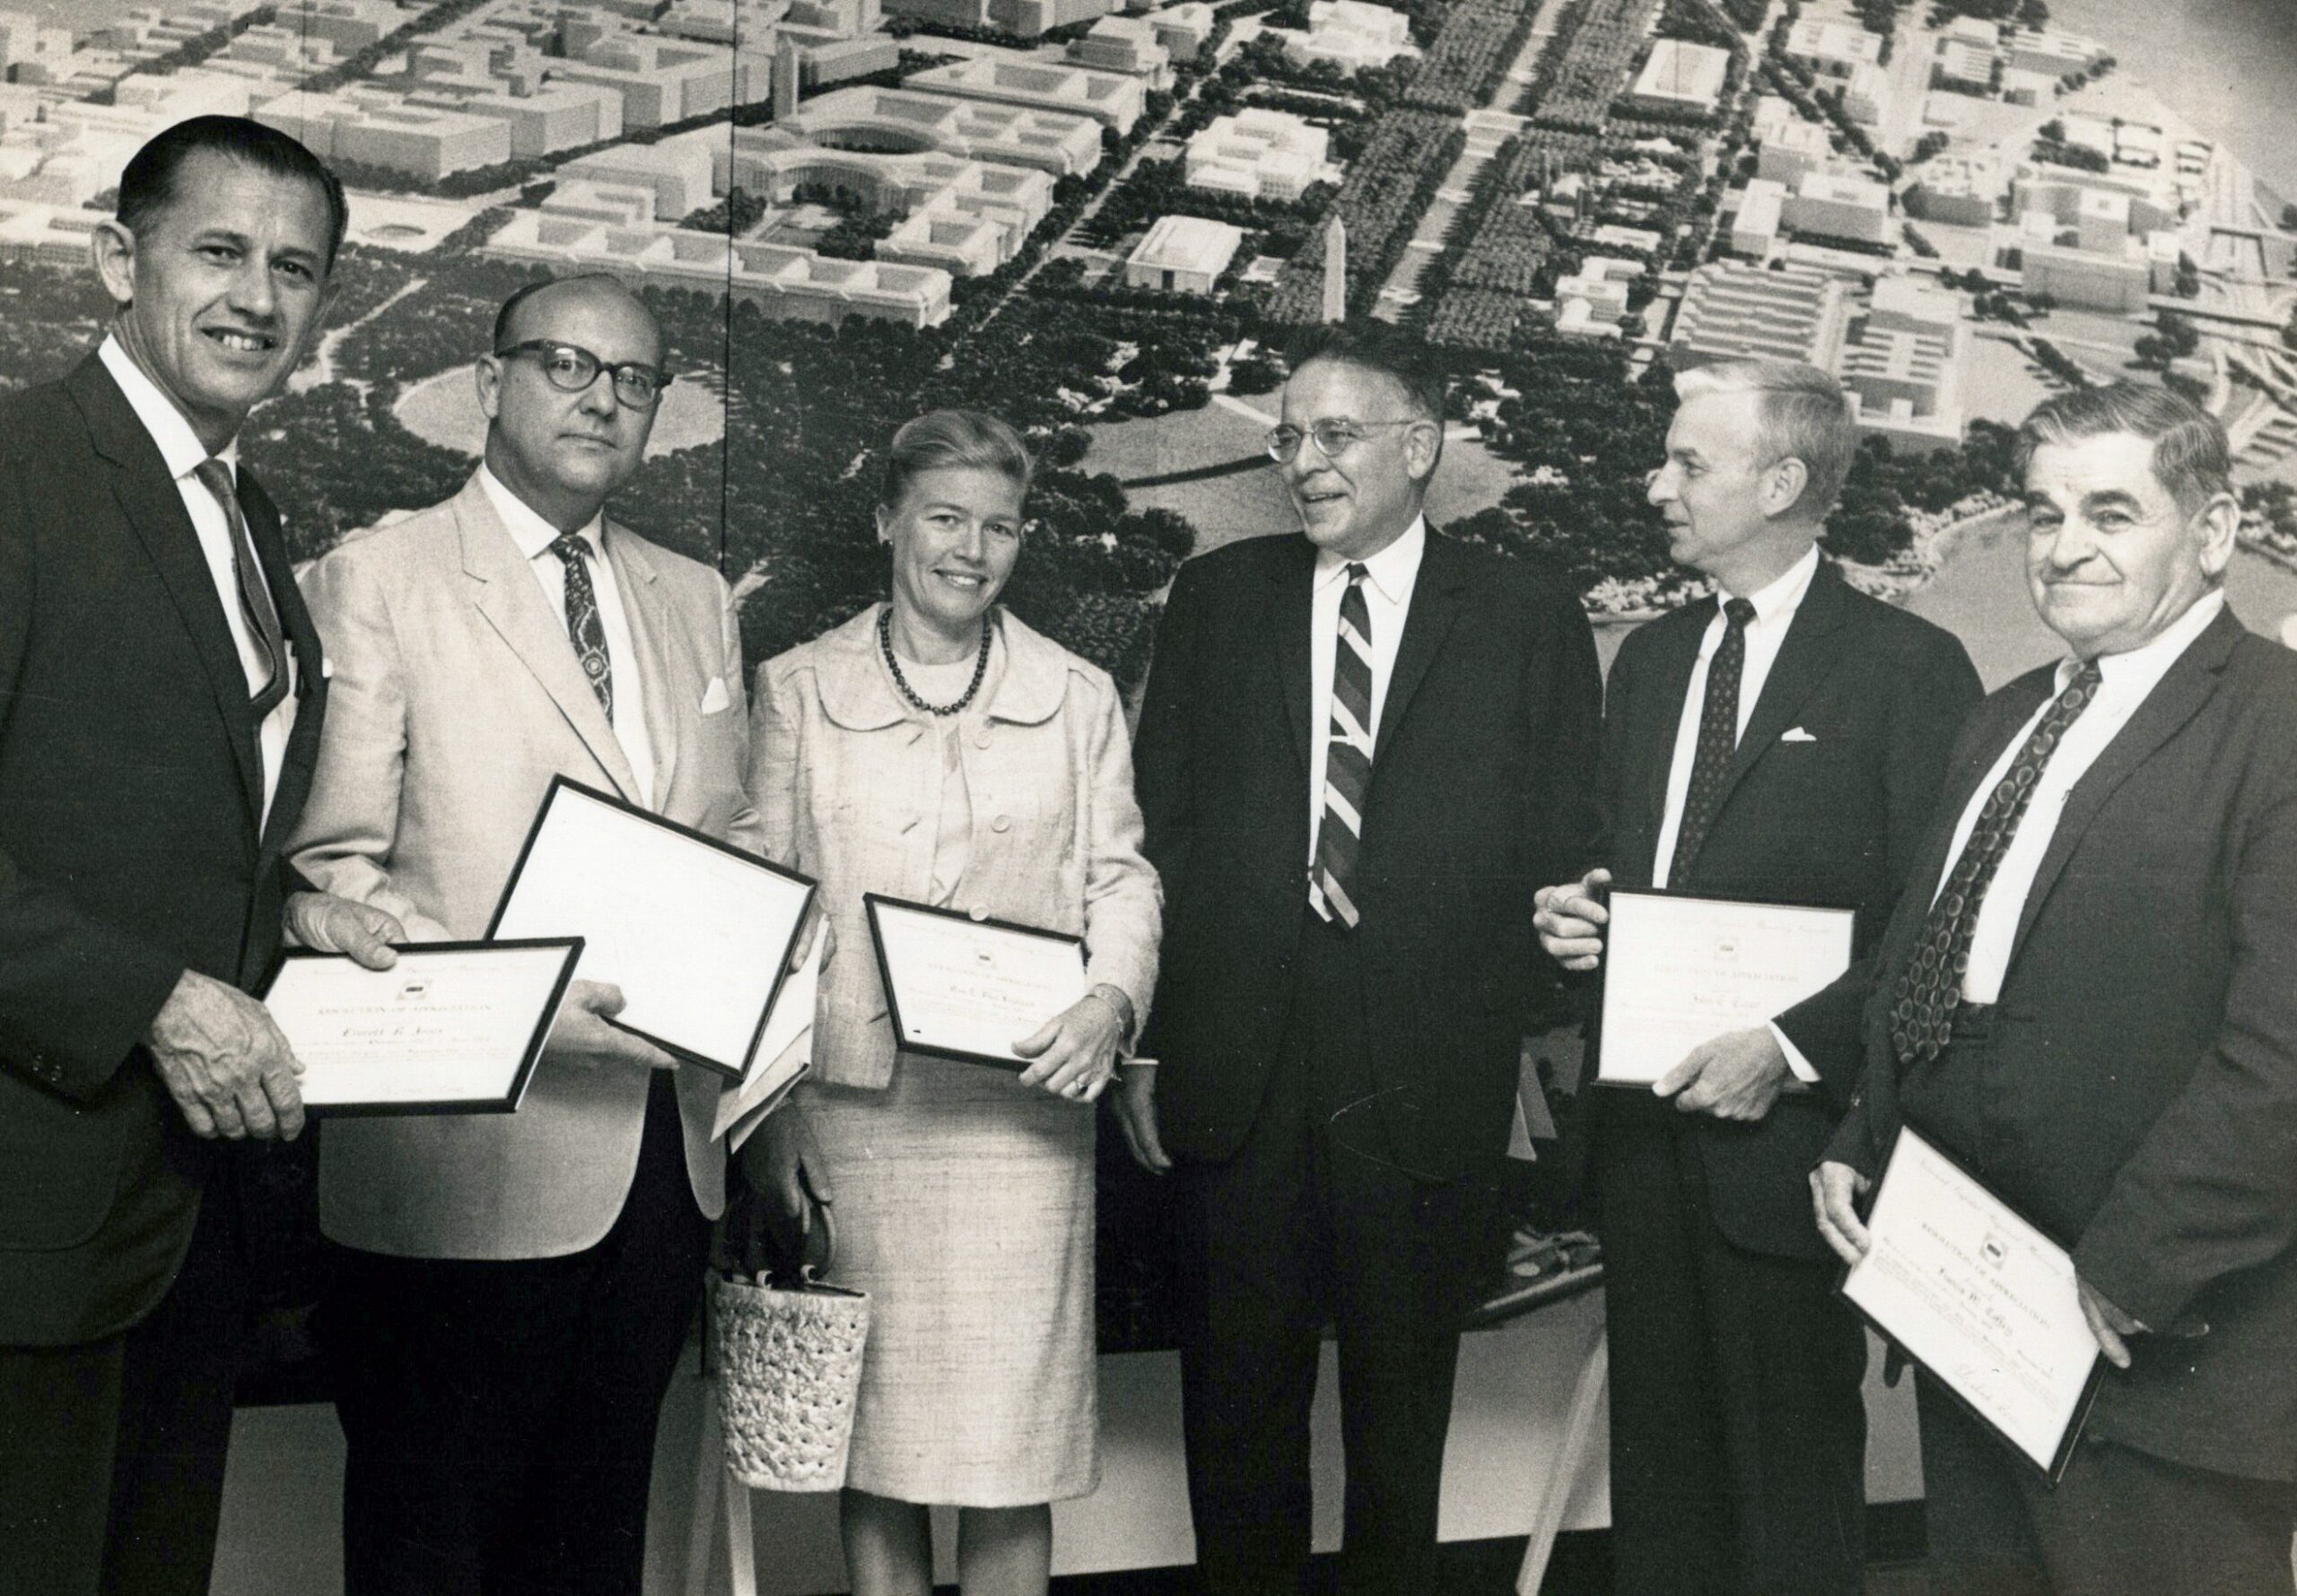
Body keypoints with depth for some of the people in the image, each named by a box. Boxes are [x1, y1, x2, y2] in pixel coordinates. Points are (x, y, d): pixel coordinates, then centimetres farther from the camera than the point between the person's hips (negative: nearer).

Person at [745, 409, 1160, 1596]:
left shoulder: (1078, 697, 9)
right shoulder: (798, 688, 7)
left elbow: (1119, 876, 10)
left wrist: (1112, 998, -11)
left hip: (1020, 1112, 0)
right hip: (850, 1109, 0)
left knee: (1012, 1446, 2)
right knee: (868, 1439, 7)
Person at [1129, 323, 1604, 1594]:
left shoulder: (1530, 620, 2)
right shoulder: (1215, 597, 7)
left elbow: (1558, 854, 1)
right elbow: (1157, 831, 4)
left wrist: (1531, 1042, -8)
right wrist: (1143, 1041, -2)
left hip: (1428, 1073, -1)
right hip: (1233, 1071, 2)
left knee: (1402, 1398, 13)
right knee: (1238, 1393, 12)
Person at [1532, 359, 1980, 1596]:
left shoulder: (1909, 667, -8)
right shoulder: (1648, 659, 13)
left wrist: (1793, 1049, -19)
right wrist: (1574, 918, 0)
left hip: (1788, 1134, -6)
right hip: (1644, 1126, 6)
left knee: (1792, 1469, 6)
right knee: (1657, 1454, 17)